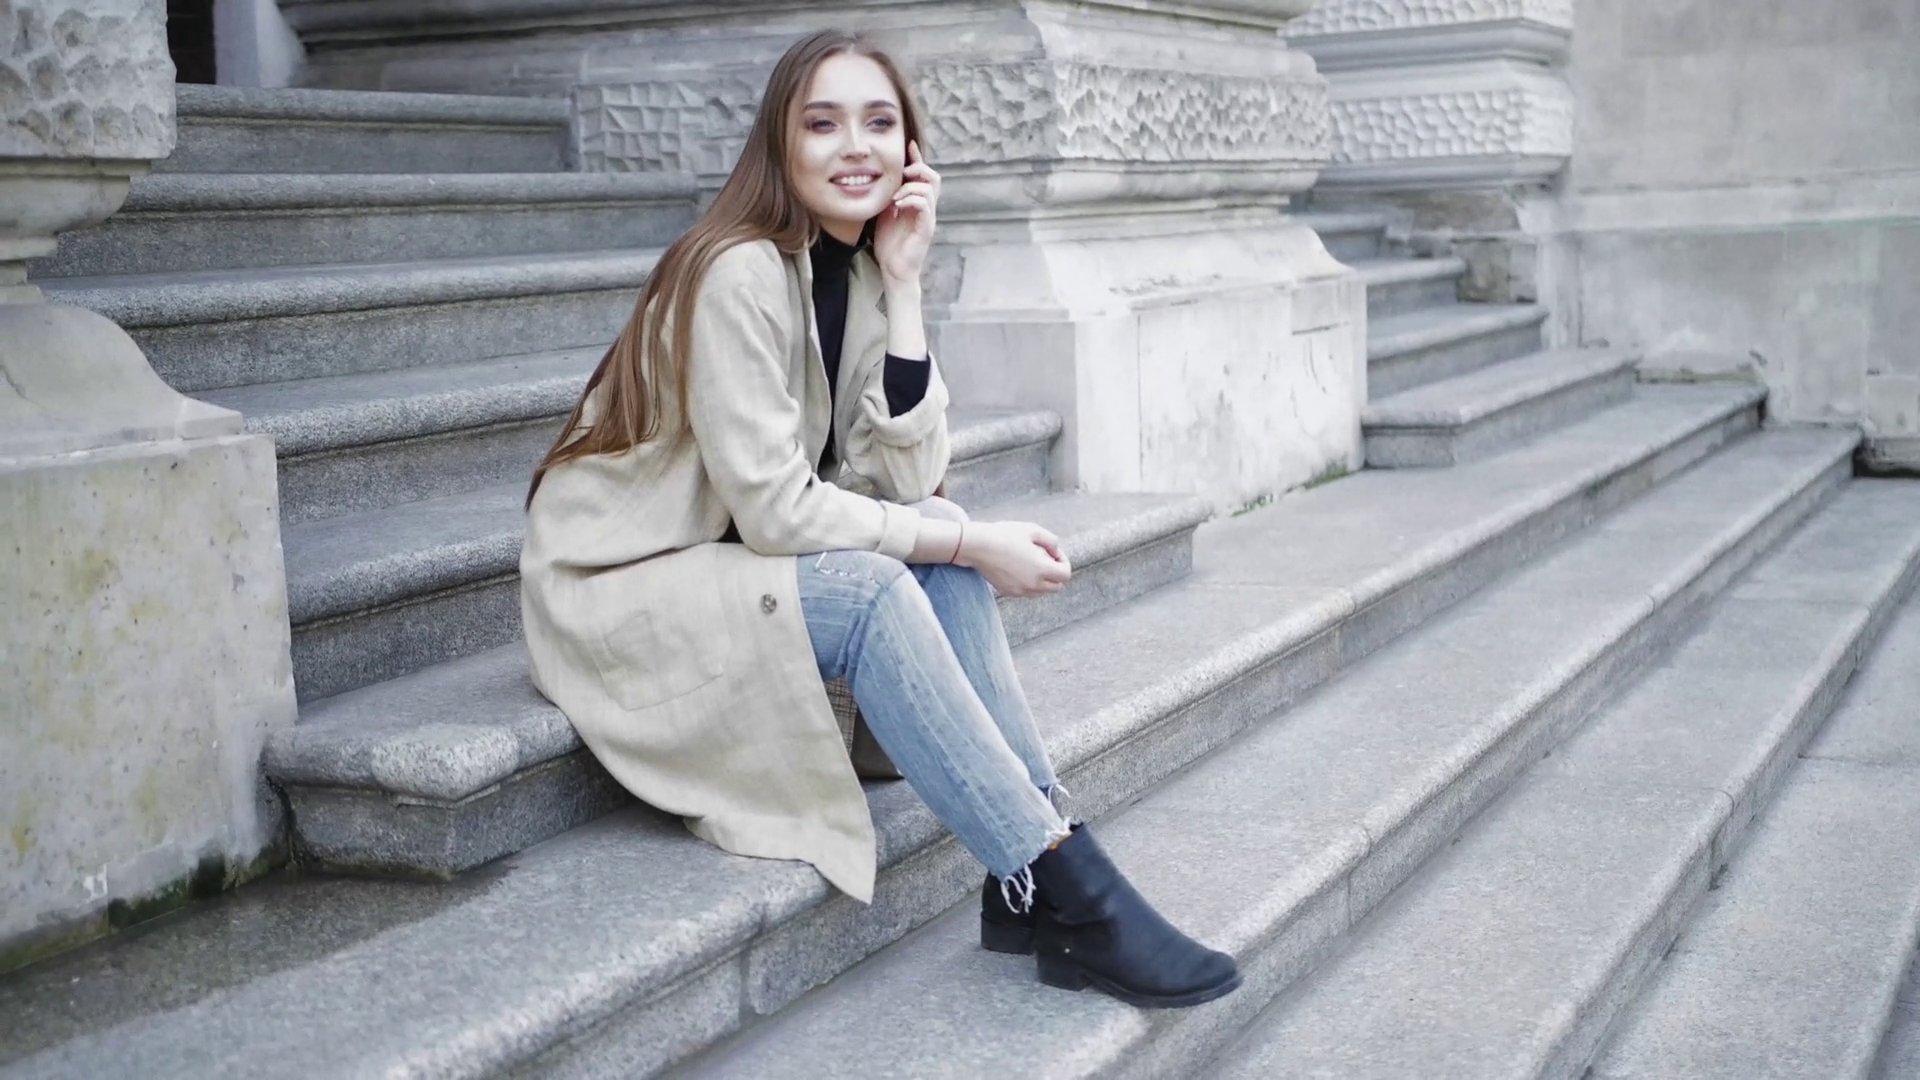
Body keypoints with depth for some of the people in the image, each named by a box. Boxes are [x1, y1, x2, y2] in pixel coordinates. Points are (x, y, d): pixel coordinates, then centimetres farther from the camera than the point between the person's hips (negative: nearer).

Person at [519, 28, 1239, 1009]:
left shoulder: (856, 269, 1)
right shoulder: (740, 274, -22)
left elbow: (905, 476, -10)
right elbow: (774, 510, -24)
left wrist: (901, 282, -14)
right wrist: (969, 544, -20)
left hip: (735, 564, 8)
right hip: (615, 589, -7)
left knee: (939, 550, -14)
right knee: (872, 591, -29)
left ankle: (1029, 889, -17)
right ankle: (1064, 887, -24)